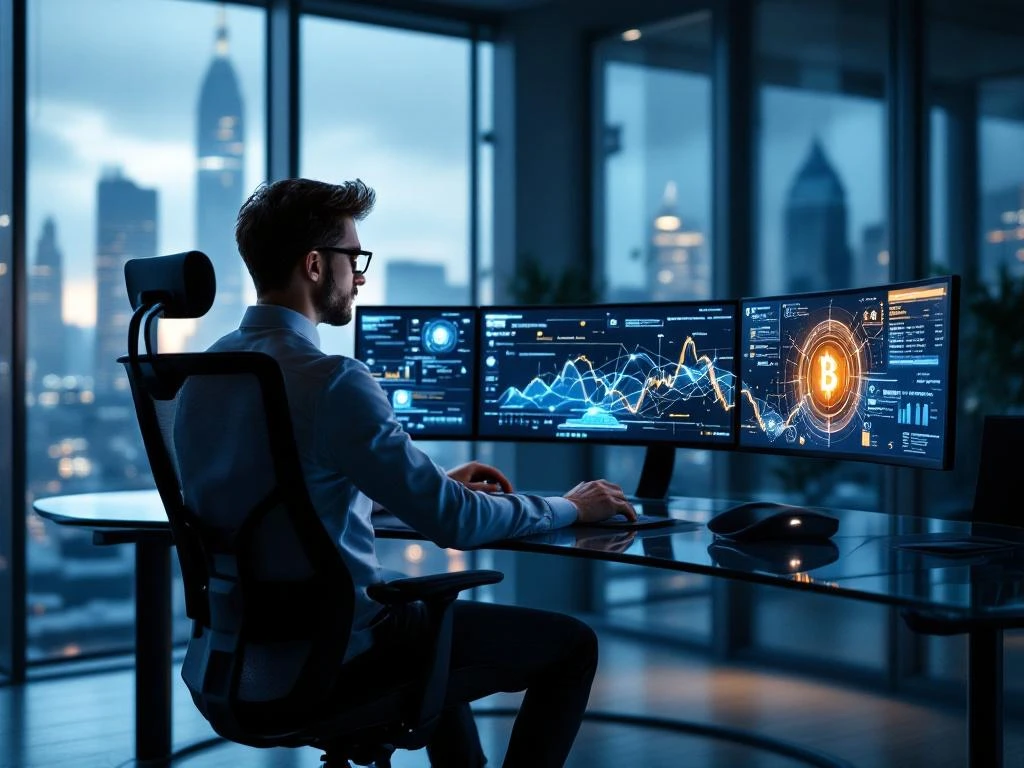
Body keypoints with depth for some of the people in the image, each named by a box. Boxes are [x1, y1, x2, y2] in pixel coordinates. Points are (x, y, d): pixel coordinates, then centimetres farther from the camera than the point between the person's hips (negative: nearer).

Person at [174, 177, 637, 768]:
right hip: (335, 656, -9)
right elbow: (454, 522, -20)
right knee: (570, 643, 5)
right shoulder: (333, 381, -24)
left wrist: (439, 483, 19)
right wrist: (569, 508, -3)